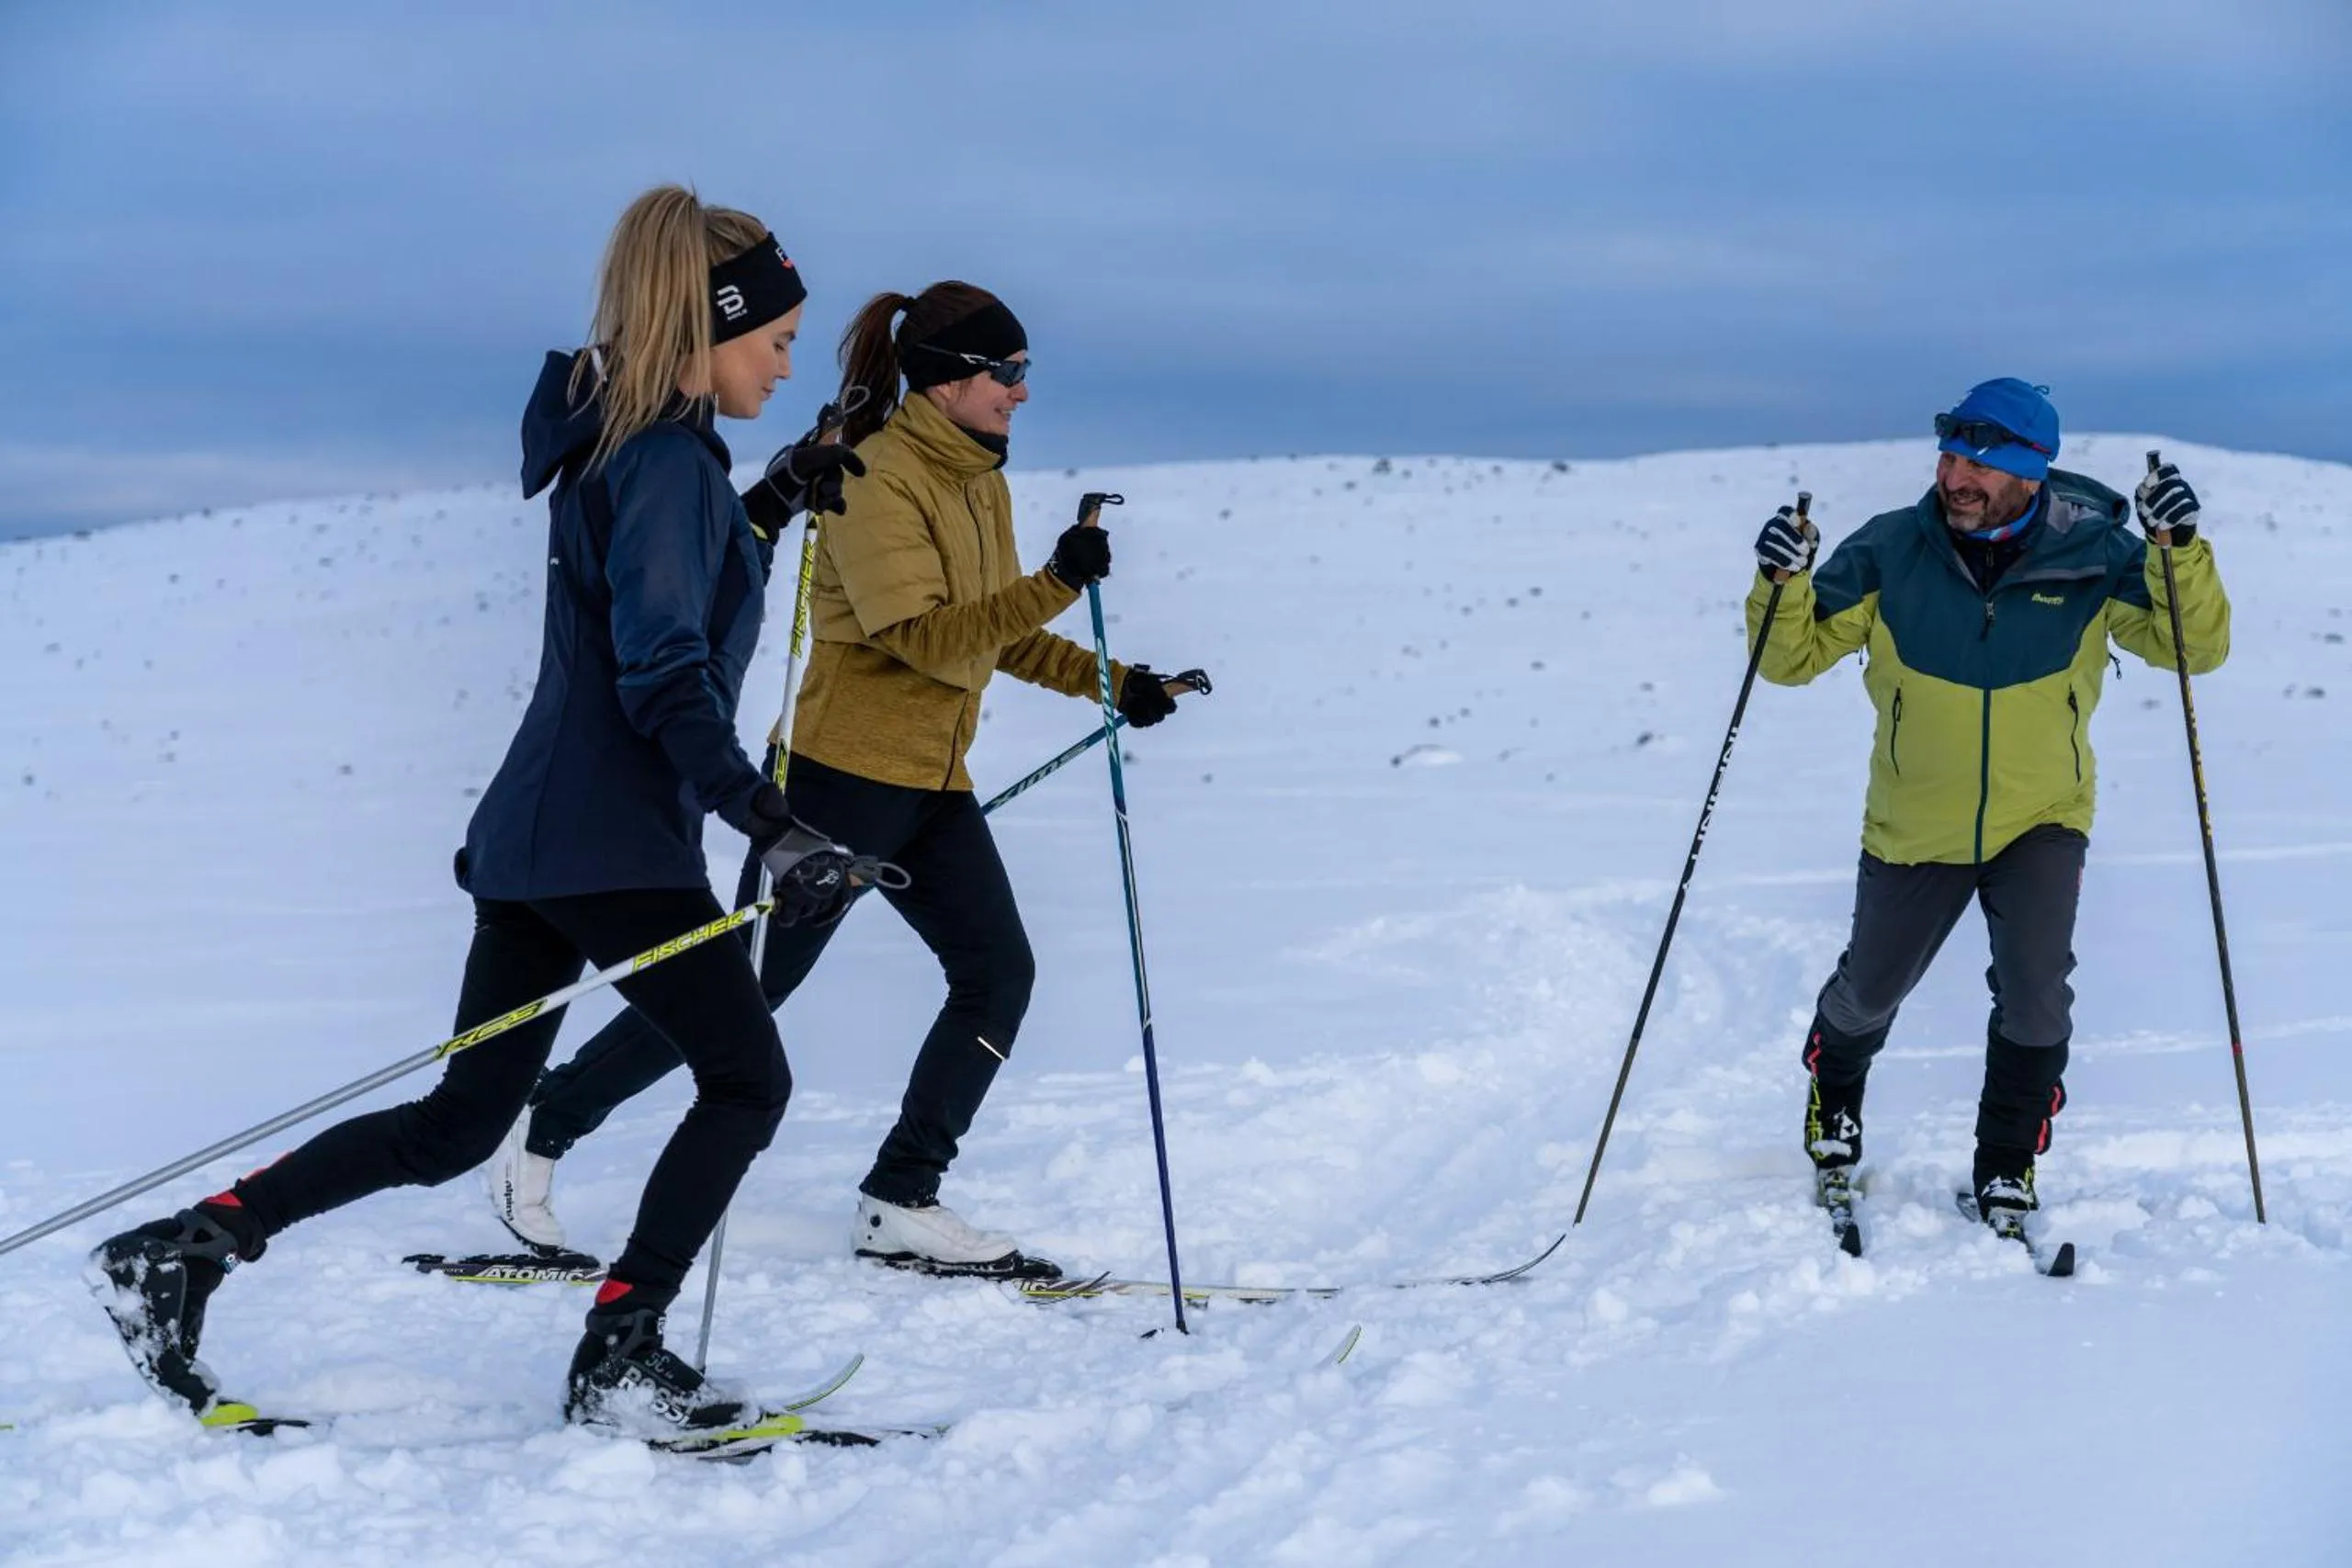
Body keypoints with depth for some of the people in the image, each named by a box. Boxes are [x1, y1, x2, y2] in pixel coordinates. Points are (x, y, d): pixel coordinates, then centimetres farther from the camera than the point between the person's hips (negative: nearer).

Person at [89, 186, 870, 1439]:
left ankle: (182, 1251, 11)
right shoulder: (668, 460, -15)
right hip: (615, 844, -10)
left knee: (462, 1120, 13)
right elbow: (664, 677, -22)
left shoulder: (621, 443, 14)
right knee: (746, 1079, 1)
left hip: (536, 831, 10)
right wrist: (771, 828, -27)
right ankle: (617, 1361, -1)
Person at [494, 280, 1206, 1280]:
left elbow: (994, 633, 21)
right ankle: (542, 1132, 14)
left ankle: (901, 1204, 4)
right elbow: (927, 637, -26)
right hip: (845, 777, -8)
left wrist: (1110, 681, 11)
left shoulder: (982, 483, 11)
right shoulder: (877, 481, -17)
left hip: (933, 785, 8)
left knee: (998, 972, -3)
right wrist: (1055, 585, -35)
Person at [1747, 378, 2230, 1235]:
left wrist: (2178, 549, -31)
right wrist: (1784, 583, -29)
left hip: (2042, 818, -1)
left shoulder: (2090, 556, -15)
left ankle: (2007, 1166, 6)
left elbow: (2194, 647, -15)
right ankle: (1834, 1092, 51)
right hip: (1914, 824, 1)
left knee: (2035, 993, -18)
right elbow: (1794, 657, -9)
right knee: (1869, 992, 16)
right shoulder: (1889, 552, -15)